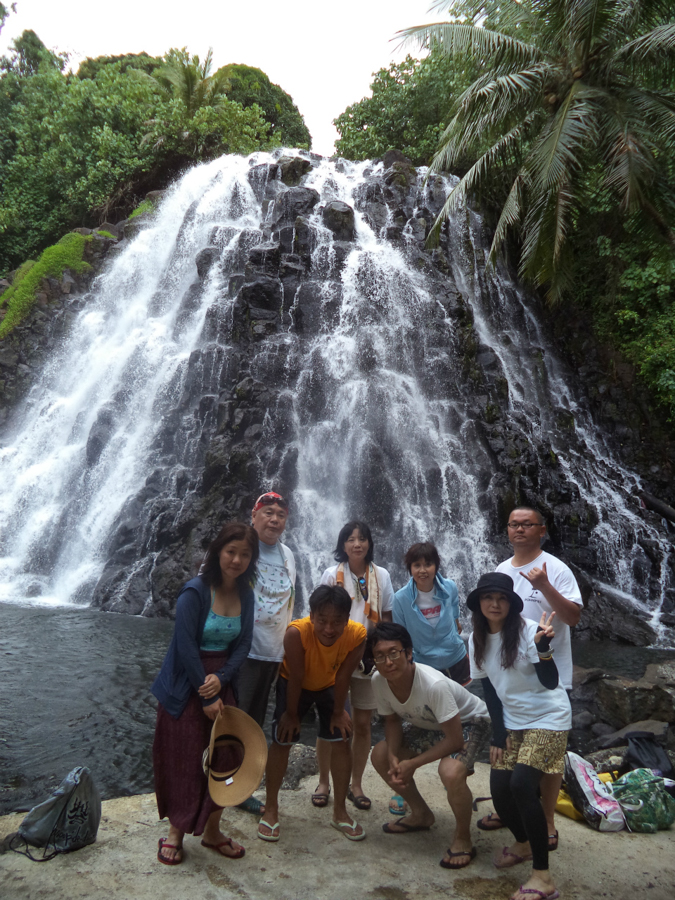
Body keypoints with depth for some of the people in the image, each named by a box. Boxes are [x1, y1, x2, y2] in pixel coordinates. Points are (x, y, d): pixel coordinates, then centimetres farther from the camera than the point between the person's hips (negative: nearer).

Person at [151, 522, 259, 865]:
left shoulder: (245, 595, 0)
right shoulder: (195, 591, -18)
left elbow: (242, 645, 2)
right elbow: (186, 646, -19)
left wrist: (220, 679, -14)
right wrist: (206, 695, -15)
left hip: (221, 682, 5)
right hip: (185, 685, -5)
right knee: (184, 760, 4)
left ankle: (212, 831, 28)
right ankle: (175, 832, 26)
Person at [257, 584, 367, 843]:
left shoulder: (357, 635, -35)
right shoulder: (297, 632, -43)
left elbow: (343, 677, -21)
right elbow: (295, 677, -28)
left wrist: (338, 712, -9)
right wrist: (291, 713, -15)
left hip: (330, 686, 2)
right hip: (294, 684, -2)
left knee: (341, 742, 0)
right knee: (282, 741, -4)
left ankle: (340, 811, 17)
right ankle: (271, 809, 16)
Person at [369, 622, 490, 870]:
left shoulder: (434, 684, -40)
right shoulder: (379, 681, -21)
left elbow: (455, 740, -31)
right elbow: (392, 720, -2)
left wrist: (413, 764, -25)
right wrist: (394, 757, -19)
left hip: (468, 723, -7)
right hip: (428, 724, 7)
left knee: (450, 771, -33)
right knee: (380, 754, 0)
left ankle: (463, 838, -3)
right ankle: (421, 814, 22)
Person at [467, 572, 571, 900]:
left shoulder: (528, 631, -20)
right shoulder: (477, 639, -3)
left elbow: (550, 682, -24)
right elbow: (489, 688, 4)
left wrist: (542, 647, -40)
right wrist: (498, 733, 2)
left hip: (548, 718, -5)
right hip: (511, 721, 6)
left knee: (521, 785, -19)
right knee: (499, 788, 0)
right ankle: (523, 844, 31)